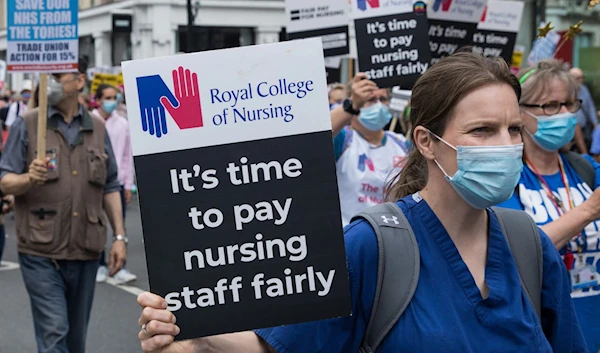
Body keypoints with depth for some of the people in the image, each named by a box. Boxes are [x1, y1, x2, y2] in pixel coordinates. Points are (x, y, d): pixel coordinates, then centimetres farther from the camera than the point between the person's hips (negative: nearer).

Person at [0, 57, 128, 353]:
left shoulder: (97, 128, 10)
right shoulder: (27, 125, 0)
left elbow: (110, 187, 14)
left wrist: (120, 236, 7)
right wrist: (29, 178, -25)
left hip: (86, 251, 4)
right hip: (41, 252, -3)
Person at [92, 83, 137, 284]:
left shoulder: (122, 123, 4)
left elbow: (127, 155, 8)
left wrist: (128, 184, 6)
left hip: (117, 182, 1)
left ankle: (120, 268, 1)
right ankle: (101, 266, 19)